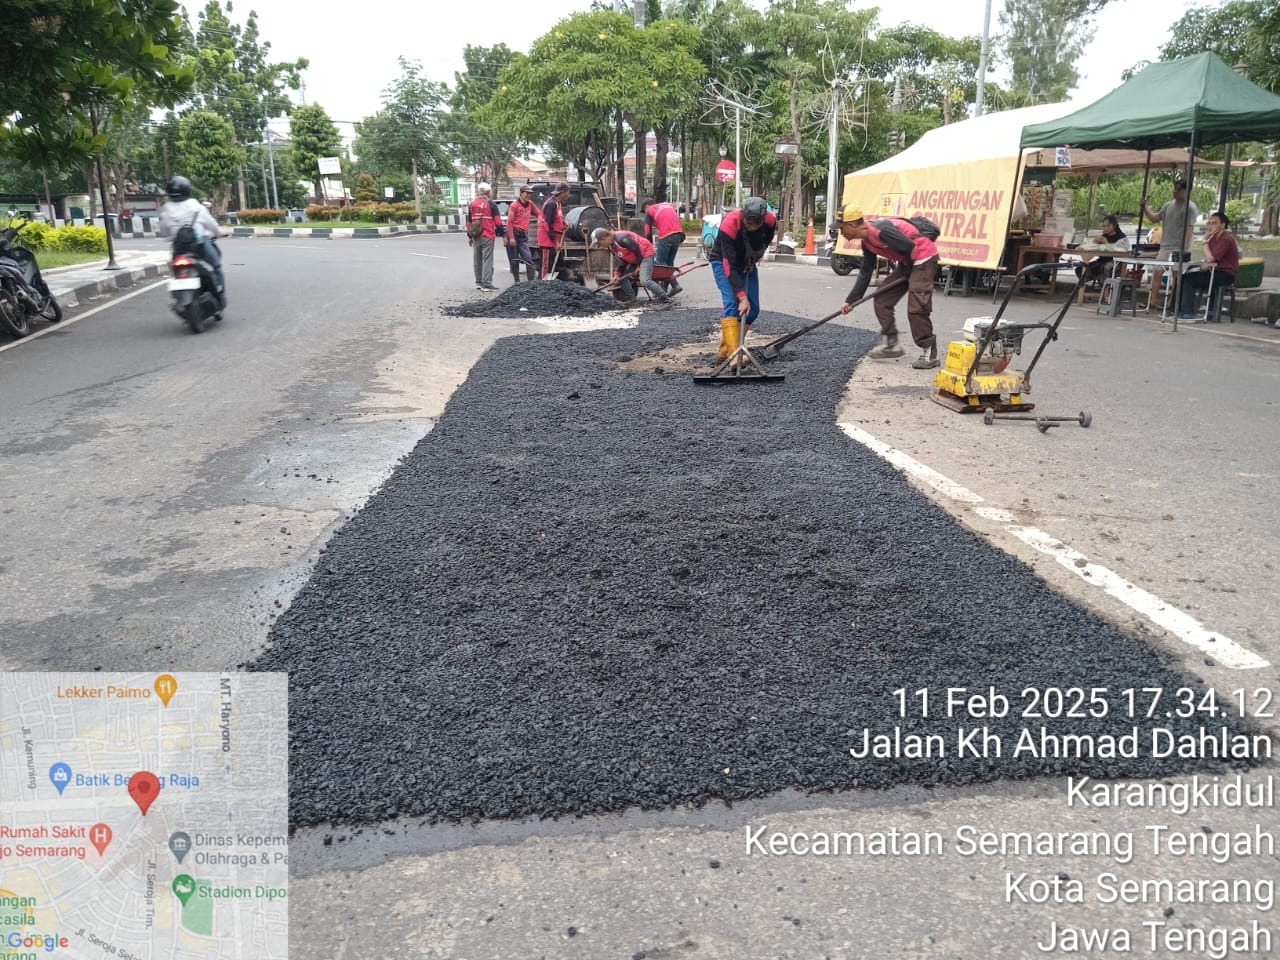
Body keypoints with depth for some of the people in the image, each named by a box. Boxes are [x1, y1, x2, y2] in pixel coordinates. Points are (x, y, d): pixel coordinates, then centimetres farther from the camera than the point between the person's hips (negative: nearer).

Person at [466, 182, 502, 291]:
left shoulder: (472, 204, 12)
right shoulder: (491, 204, -5)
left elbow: (469, 222, 15)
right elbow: (498, 221, -9)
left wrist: (469, 236, 22)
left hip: (476, 237, 5)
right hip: (488, 237, -5)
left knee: (477, 260, 14)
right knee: (487, 260, -7)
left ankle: (479, 282, 19)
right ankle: (486, 283, -13)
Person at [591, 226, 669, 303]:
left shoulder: (621, 239, -27)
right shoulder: (611, 247, 4)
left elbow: (637, 249, -23)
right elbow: (621, 261, 10)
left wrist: (639, 266, -15)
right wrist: (617, 274, -4)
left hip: (645, 254, -11)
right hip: (634, 260, 11)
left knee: (645, 280, -26)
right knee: (622, 276, 8)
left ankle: (665, 299, -19)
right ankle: (631, 299, 12)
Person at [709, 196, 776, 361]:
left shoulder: (771, 222, -23)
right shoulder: (729, 225, -37)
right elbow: (730, 265, -36)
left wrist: (754, 260, -5)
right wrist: (742, 296, -40)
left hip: (747, 263, 5)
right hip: (724, 261, -5)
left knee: (753, 309, -2)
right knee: (732, 302, -24)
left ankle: (726, 349, 8)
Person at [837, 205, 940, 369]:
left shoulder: (881, 230, -25)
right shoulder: (867, 242, 6)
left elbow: (911, 248, -25)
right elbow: (865, 273, 13)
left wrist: (907, 273, -8)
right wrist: (851, 300, 11)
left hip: (924, 258, -10)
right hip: (908, 262, 10)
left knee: (916, 308, -13)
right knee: (882, 299, 9)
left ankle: (929, 353, -3)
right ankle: (891, 344, 15)